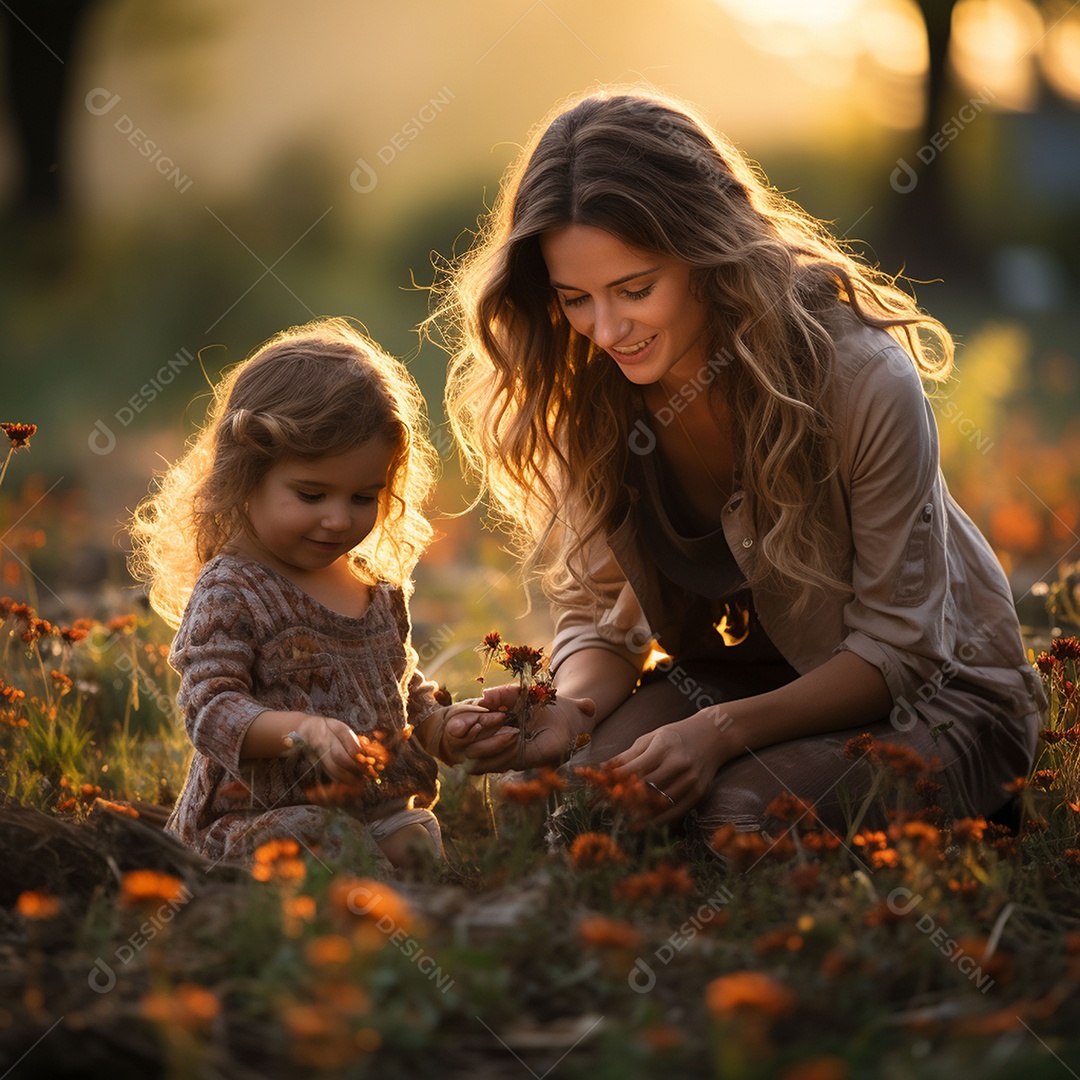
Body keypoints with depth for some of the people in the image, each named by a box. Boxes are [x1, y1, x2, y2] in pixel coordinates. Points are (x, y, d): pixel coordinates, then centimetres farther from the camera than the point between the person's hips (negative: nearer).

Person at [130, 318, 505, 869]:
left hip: (379, 811, 7)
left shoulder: (378, 586, 16)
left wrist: (439, 726, 7)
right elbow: (211, 710, -16)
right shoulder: (228, 594, -7)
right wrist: (301, 730, -32)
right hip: (258, 817, -6)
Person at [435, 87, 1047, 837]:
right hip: (729, 675, 3)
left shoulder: (863, 379, -27)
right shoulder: (585, 394, -12)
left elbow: (894, 650, -19)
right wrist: (570, 712, -26)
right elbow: (600, 615, -2)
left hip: (927, 694, -3)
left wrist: (723, 730, -33)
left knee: (744, 809, -32)